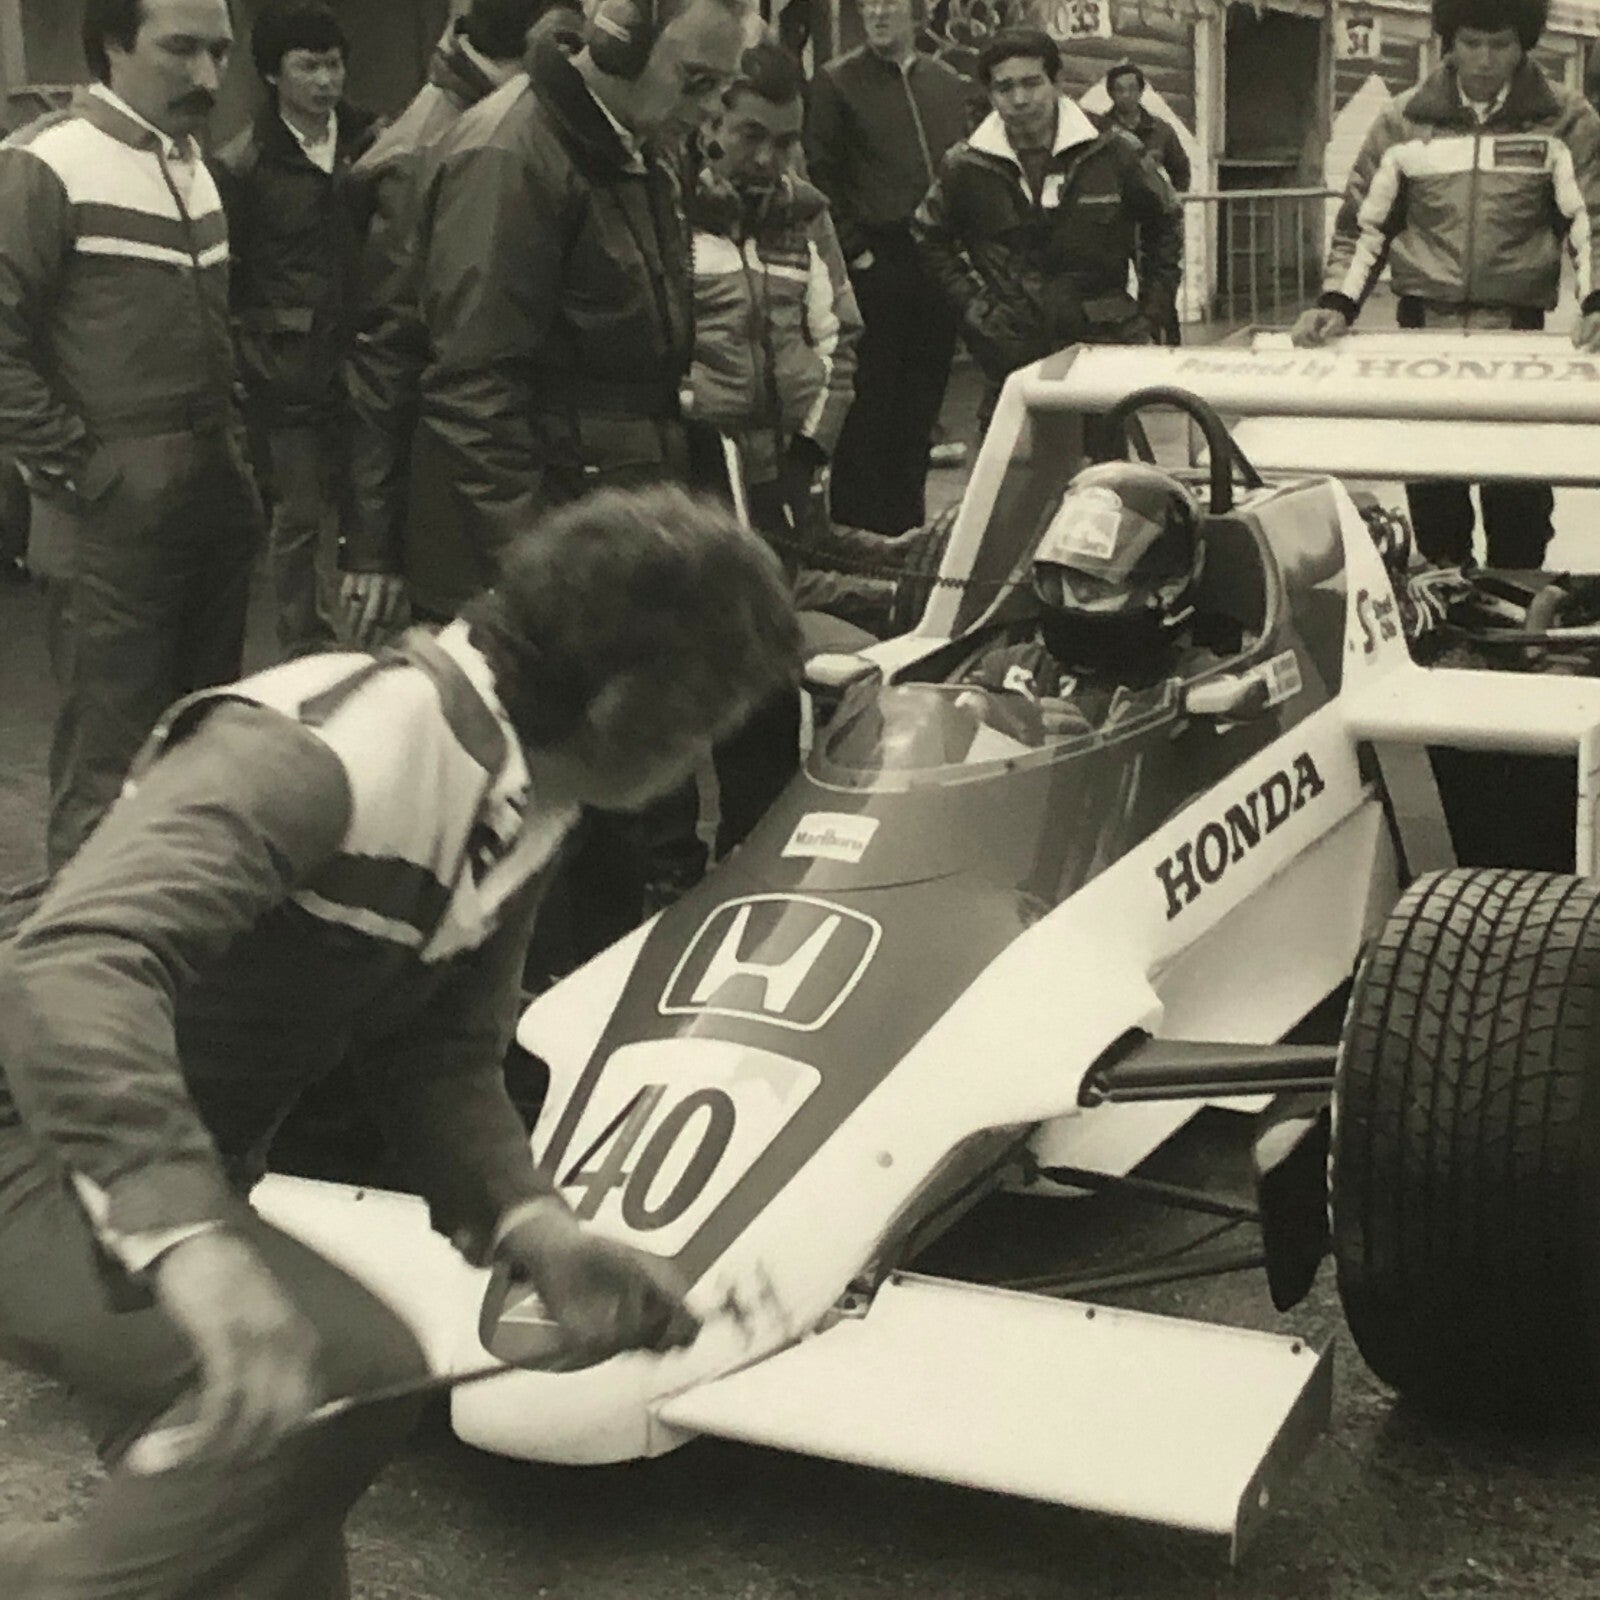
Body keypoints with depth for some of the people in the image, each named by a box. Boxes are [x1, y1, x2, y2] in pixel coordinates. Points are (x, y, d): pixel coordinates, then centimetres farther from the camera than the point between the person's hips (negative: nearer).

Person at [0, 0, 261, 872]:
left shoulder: (195, 164, 14)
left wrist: (233, 451, 13)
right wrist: (71, 468, -12)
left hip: (216, 504, 7)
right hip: (116, 516, -7)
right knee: (112, 763, -2)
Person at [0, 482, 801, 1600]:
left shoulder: (521, 807, 1)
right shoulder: (318, 747, -28)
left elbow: (439, 1055, 3)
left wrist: (529, 1221, -16)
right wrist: (188, 1239, -53)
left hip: (186, 1174, 9)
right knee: (349, 1372, -28)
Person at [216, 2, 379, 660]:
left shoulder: (370, 142, 7)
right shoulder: (241, 165, -2)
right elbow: (226, 278, 0)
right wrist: (251, 363, -5)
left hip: (363, 360, 2)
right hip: (290, 375, -2)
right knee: (300, 517, 3)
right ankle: (305, 655, 15)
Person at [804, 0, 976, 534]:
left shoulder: (951, 85, 14)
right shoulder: (836, 83, 1)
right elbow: (819, 175, -5)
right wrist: (853, 249, -10)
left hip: (937, 269, 5)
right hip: (873, 268, -5)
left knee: (921, 407, 9)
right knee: (868, 407, -5)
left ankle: (906, 526, 17)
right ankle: (856, 529, 2)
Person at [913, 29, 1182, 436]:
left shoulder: (1112, 152, -2)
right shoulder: (965, 167, -1)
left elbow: (1165, 222, 13)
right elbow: (929, 237, 15)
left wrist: (1152, 311, 7)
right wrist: (971, 305, 6)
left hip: (1107, 340, 0)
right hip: (1012, 353, 0)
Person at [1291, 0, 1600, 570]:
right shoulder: (1404, 122, 6)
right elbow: (1363, 225, 10)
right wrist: (1336, 304, -4)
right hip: (1423, 331, 1)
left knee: (1519, 510, -2)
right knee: (1432, 498, 4)